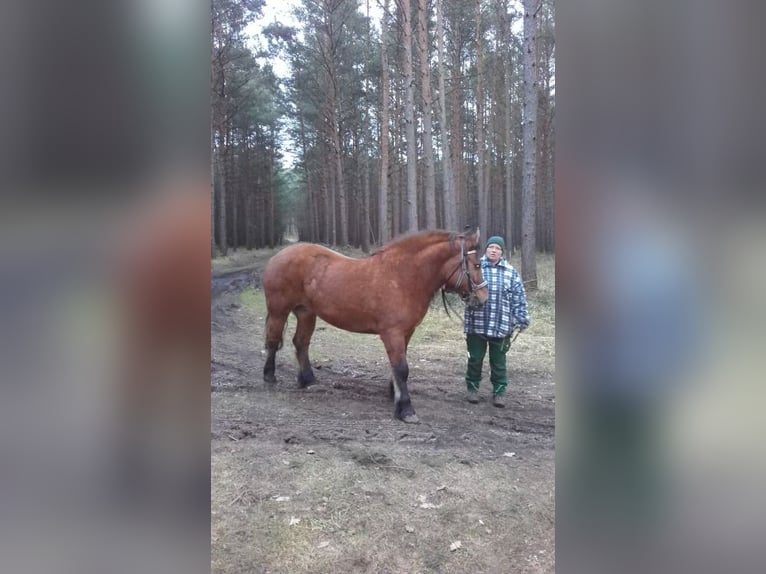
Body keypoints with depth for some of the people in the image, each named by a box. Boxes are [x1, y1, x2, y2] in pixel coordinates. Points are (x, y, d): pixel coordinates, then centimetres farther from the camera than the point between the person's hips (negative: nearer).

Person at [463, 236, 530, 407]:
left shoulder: (511, 273, 3)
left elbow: (519, 299, 4)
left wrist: (521, 320, 0)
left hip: (501, 327, 1)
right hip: (476, 325, 0)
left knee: (498, 362, 11)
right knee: (475, 359, 12)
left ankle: (499, 391, 25)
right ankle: (472, 388, 28)